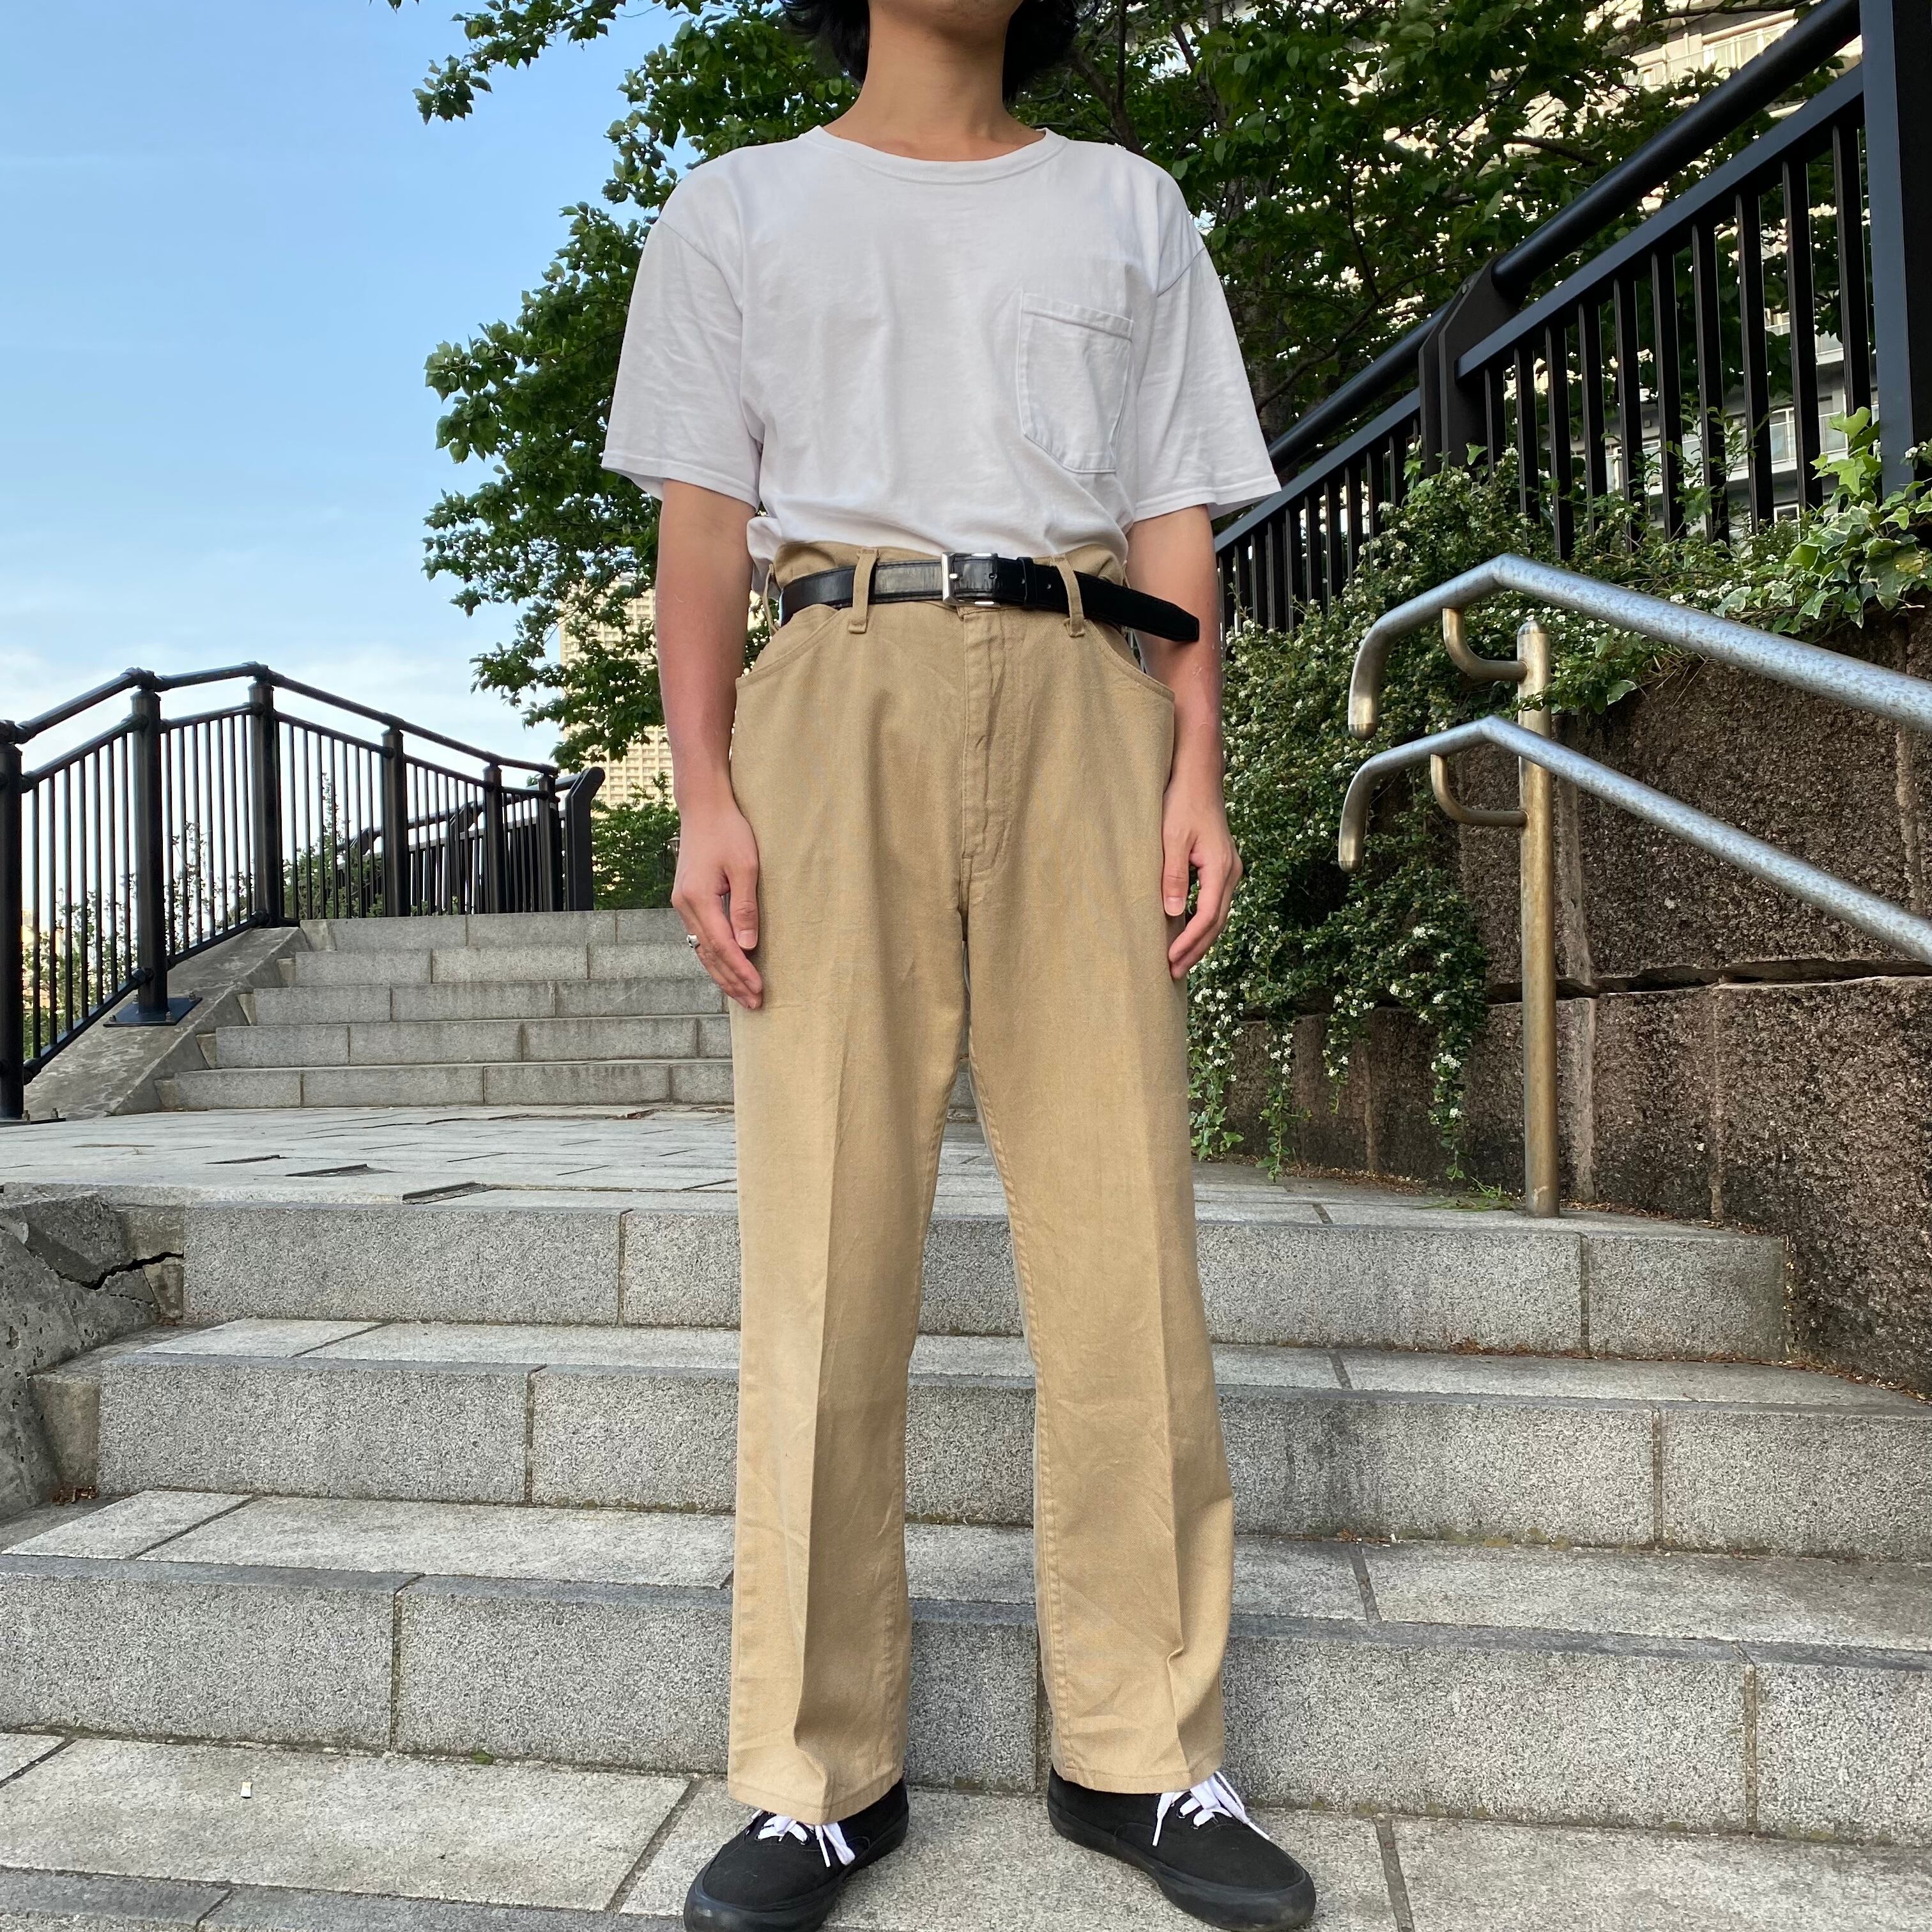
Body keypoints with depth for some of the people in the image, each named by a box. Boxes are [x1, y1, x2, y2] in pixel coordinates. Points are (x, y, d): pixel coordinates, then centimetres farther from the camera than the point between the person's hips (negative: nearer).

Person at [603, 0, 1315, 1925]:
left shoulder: (1129, 209, 25)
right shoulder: (738, 209, 21)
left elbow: (1175, 525, 16)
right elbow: (702, 526, 10)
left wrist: (1198, 779, 1)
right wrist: (703, 795, -5)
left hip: (1081, 696, 2)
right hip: (842, 691, -1)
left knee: (1121, 1226, -5)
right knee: (826, 1234, -6)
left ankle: (1135, 1749, 7)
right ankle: (822, 1770, 5)